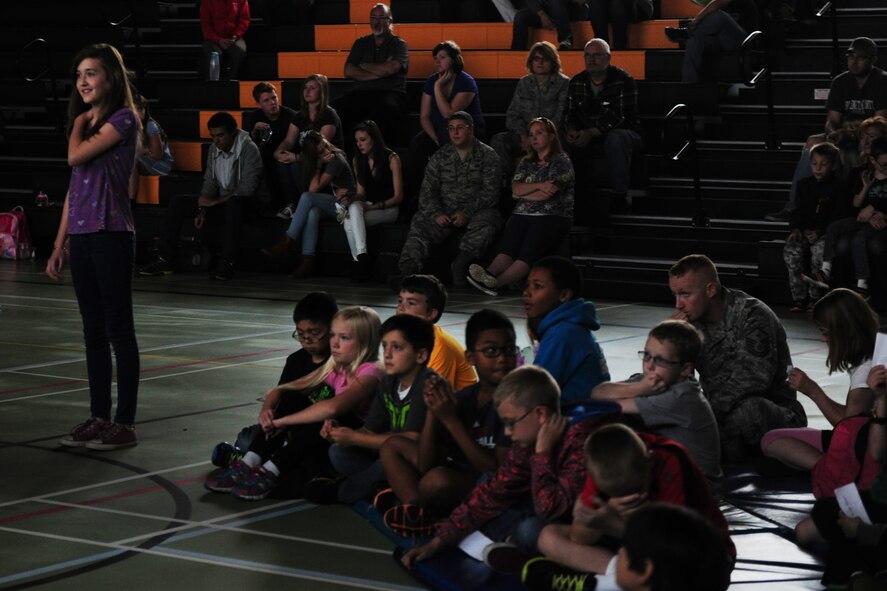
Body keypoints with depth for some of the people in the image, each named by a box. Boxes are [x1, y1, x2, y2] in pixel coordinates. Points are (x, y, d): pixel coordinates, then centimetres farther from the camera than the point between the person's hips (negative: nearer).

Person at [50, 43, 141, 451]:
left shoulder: (123, 119, -7)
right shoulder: (86, 124, 16)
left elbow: (76, 156, -17)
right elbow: (74, 188, 17)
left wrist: (79, 123, 3)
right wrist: (60, 244, 14)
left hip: (111, 236, -8)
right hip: (82, 237, 8)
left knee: (118, 329, -4)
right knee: (93, 330, 10)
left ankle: (125, 423, 0)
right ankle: (99, 417, 16)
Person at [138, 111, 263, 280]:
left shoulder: (248, 149, -16)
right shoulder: (214, 150, 6)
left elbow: (248, 187, -24)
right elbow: (209, 183, 11)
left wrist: (215, 201, -20)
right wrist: (203, 211, -5)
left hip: (242, 202, -7)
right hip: (221, 201, 7)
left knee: (233, 202, -42)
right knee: (177, 202, -7)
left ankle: (227, 263, -41)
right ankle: (165, 259, -11)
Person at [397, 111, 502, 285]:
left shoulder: (487, 155, 4)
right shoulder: (440, 157, 12)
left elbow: (490, 192, -5)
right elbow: (427, 191, 7)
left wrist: (467, 212, -18)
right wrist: (437, 213, -13)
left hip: (476, 210, -2)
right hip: (445, 212, 2)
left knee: (485, 224, -37)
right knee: (420, 223, -27)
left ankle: (460, 263, -46)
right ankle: (408, 270, -44)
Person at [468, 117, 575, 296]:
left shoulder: (561, 162, 4)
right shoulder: (527, 163, 24)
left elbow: (545, 195, -7)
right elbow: (516, 188, 8)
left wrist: (522, 194, 8)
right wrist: (539, 186, -8)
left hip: (552, 216, -5)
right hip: (523, 215, 5)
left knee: (529, 252, -30)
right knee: (507, 246, -26)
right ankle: (489, 274, -53)